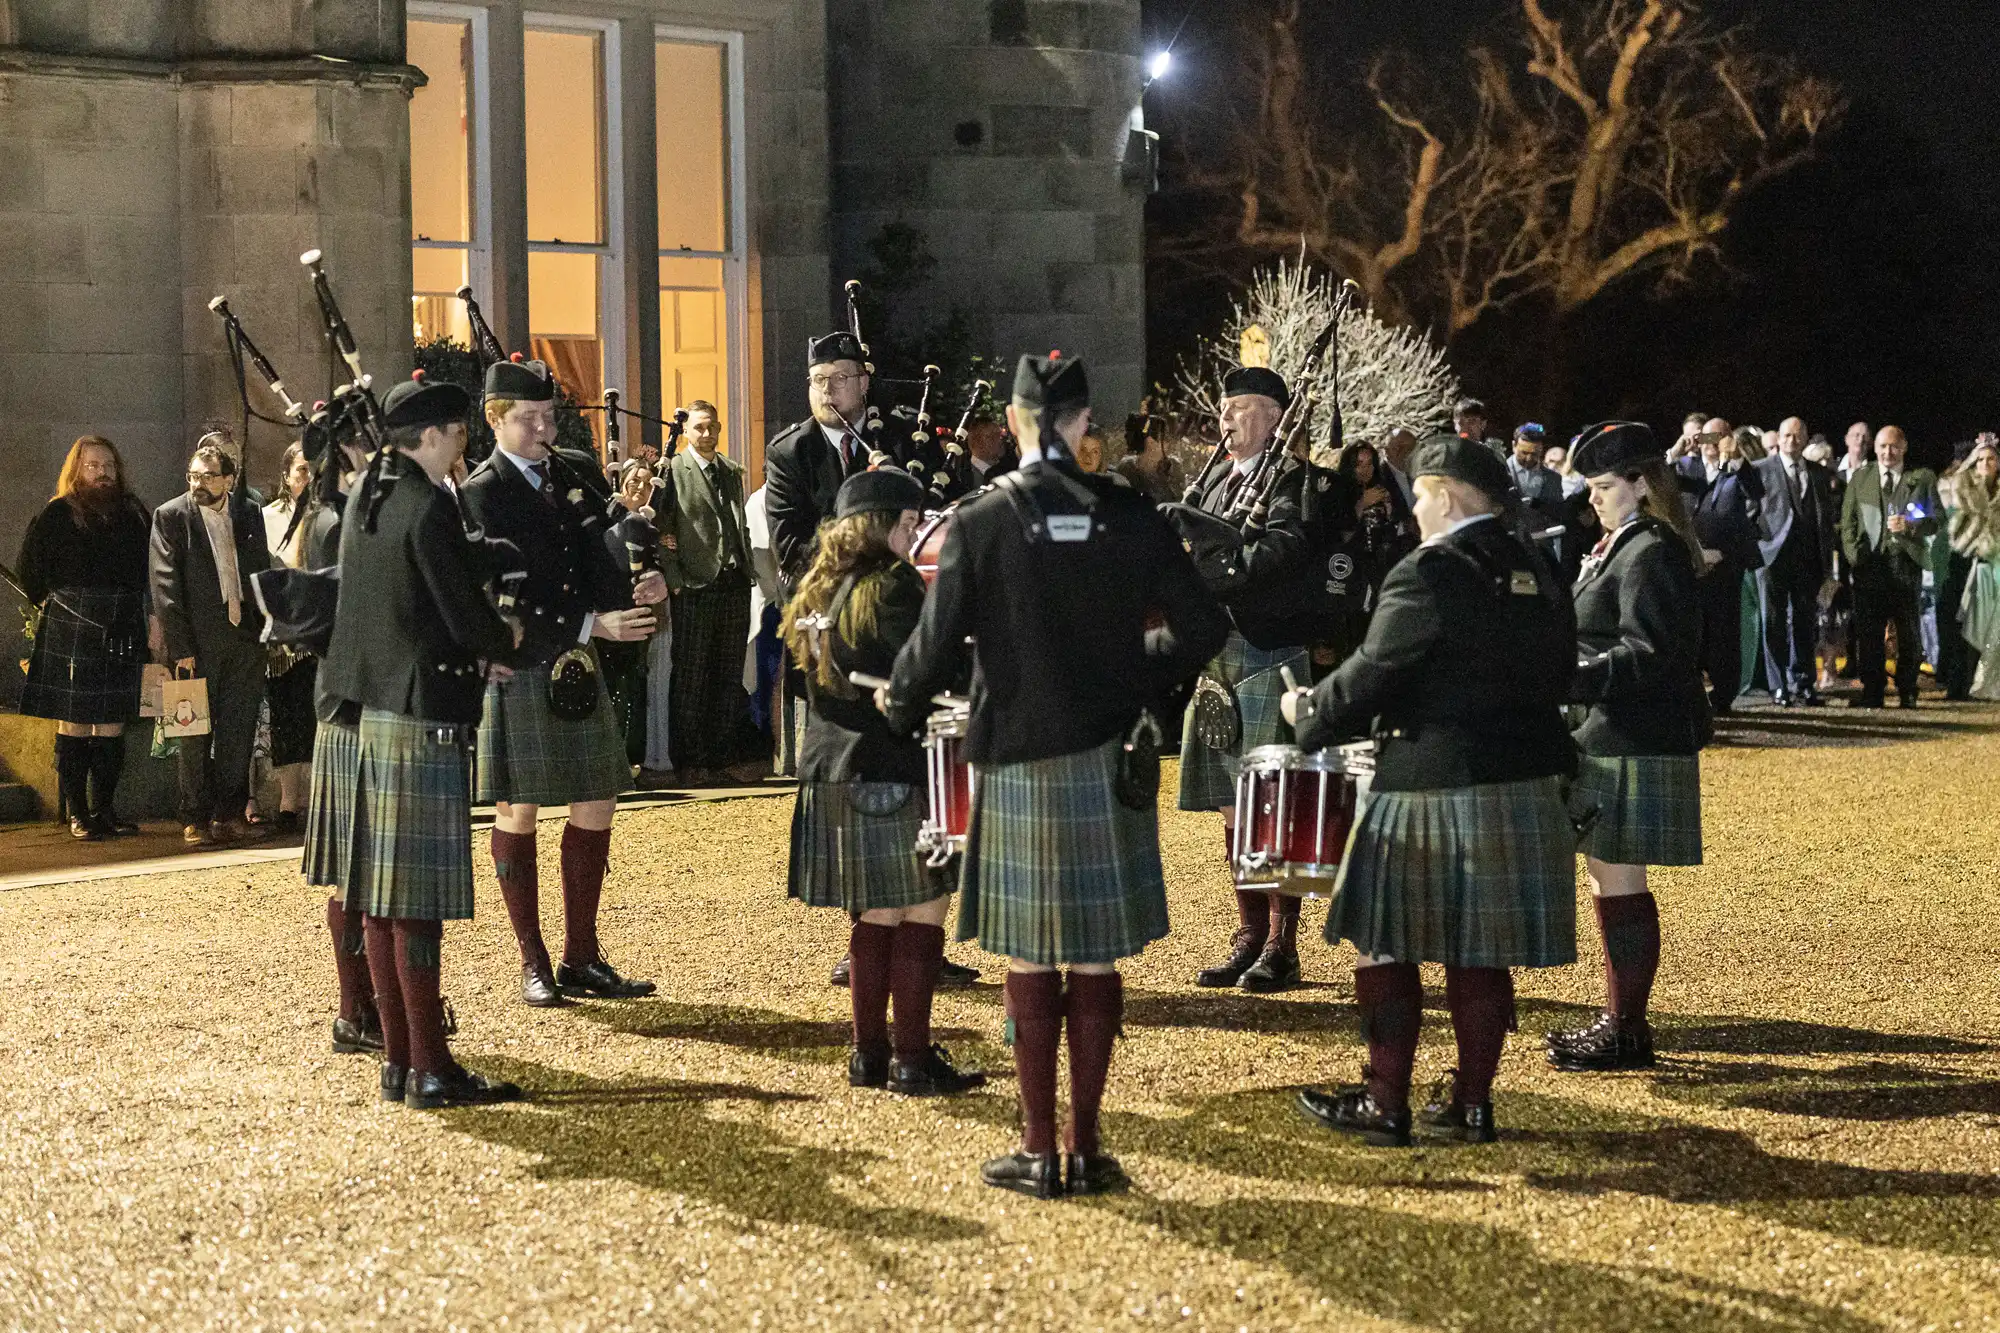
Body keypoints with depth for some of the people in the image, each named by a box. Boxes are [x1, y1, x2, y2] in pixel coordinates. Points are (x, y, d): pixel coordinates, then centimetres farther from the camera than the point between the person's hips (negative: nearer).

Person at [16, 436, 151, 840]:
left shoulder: (134, 515, 11)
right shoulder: (58, 515, -1)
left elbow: (148, 569, 17)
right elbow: (28, 568, 2)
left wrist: (135, 613, 9)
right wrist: (51, 606, 4)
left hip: (121, 637, 4)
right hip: (71, 636, -4)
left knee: (112, 727, 5)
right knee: (73, 725, -3)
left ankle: (105, 810, 13)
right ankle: (78, 814, 2)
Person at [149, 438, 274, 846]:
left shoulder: (248, 514, 7)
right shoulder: (171, 515, -3)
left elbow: (263, 572, 13)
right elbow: (165, 585, -7)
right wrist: (180, 647, -13)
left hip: (246, 640, 3)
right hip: (199, 643, -3)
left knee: (238, 733, 6)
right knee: (196, 735, 2)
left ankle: (229, 813, 16)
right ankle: (196, 819, 9)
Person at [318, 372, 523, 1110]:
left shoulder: (363, 495, 11)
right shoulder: (429, 507, -15)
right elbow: (470, 619, -16)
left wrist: (471, 651, 15)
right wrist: (507, 640, 5)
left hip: (370, 711, 9)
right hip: (423, 716, -9)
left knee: (382, 894, 10)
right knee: (420, 900, -6)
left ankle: (397, 1059, 17)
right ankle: (431, 1070, -2)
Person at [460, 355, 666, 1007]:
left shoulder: (575, 473, 10)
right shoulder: (480, 495, -9)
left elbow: (602, 553, 6)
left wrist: (642, 585, -16)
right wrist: (592, 623, -24)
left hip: (578, 668, 6)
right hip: (518, 673, -6)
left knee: (596, 807, 8)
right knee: (518, 813, 4)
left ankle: (582, 958, 18)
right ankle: (533, 963, 14)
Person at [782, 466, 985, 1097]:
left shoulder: (816, 593, 12)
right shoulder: (892, 586, -14)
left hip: (831, 772, 8)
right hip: (893, 777, -8)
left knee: (875, 915, 15)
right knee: (922, 912, 0)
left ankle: (868, 1052, 20)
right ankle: (913, 1058, 1)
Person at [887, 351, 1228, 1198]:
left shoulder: (980, 524, -9)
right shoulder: (1129, 517, -2)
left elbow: (939, 646, -8)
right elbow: (1201, 628, -1)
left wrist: (899, 705, 11)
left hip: (1019, 763, -2)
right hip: (1110, 763, 2)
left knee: (1031, 960, 6)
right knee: (1097, 957, 8)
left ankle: (1039, 1151, 10)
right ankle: (1086, 1147, 13)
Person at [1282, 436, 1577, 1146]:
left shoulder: (1426, 574, -15)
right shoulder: (1539, 575, 8)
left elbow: (1372, 674, -14)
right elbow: (1555, 674, 16)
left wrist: (1308, 712, 2)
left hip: (1430, 787, -7)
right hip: (1524, 787, 7)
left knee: (1389, 945, 4)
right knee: (1482, 952, 12)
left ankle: (1385, 1102, 9)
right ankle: (1473, 1102, 17)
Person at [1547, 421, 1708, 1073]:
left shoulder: (1651, 554, -15)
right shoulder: (1617, 549, 16)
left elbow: (1647, 656, -22)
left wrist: (1564, 679, -26)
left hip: (1635, 748, -11)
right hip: (1608, 738, 11)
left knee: (1618, 879, -5)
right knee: (1607, 875, 15)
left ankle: (1627, 1031, 2)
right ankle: (1620, 1019, 23)